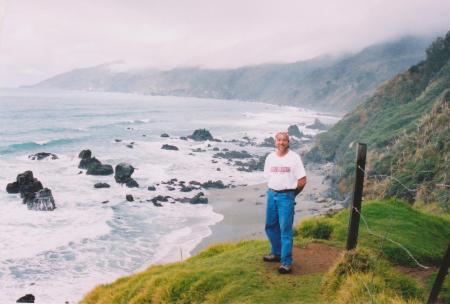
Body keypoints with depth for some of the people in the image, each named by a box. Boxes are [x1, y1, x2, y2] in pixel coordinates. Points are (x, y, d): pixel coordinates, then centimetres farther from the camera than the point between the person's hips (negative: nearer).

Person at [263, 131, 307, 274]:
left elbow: (302, 180, -6)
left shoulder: (294, 157, -7)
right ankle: (276, 253, 34)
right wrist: (273, 191, 9)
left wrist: (291, 193, 2)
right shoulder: (270, 157, 8)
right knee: (270, 226, 14)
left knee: (285, 229, -7)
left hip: (286, 196, -5)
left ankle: (286, 262, -3)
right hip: (271, 194, 6)